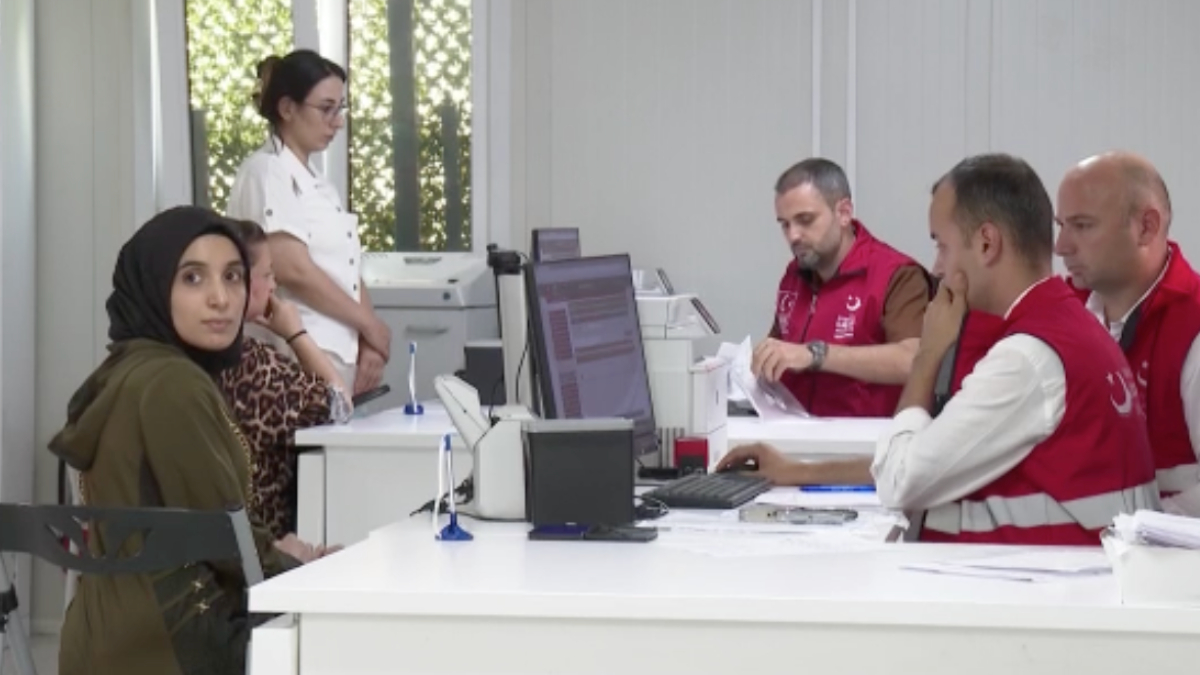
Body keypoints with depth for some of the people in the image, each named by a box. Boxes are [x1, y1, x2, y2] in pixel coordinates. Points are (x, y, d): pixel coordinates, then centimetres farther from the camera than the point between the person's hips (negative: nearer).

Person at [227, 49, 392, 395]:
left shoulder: (315, 181, 18)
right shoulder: (266, 172, -9)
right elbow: (293, 270, -19)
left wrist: (367, 341, -1)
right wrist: (372, 326, -10)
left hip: (341, 357, 8)